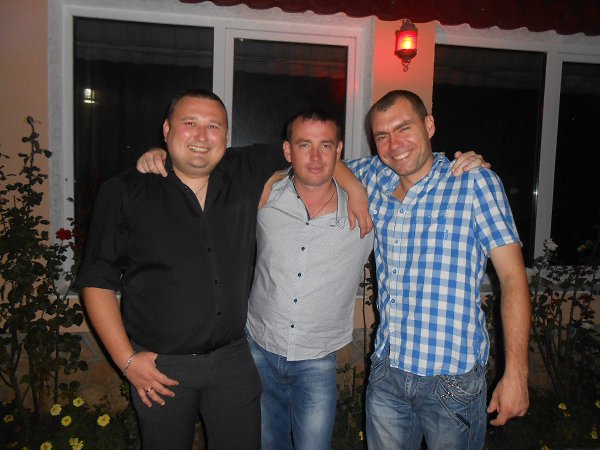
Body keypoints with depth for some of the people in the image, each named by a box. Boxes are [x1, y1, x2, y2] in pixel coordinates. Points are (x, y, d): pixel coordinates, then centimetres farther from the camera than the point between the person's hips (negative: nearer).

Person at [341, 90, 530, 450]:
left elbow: (514, 278, -8)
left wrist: (516, 374, -12)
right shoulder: (374, 177, 4)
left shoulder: (475, 182, -7)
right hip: (386, 372, 4)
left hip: (454, 379, -3)